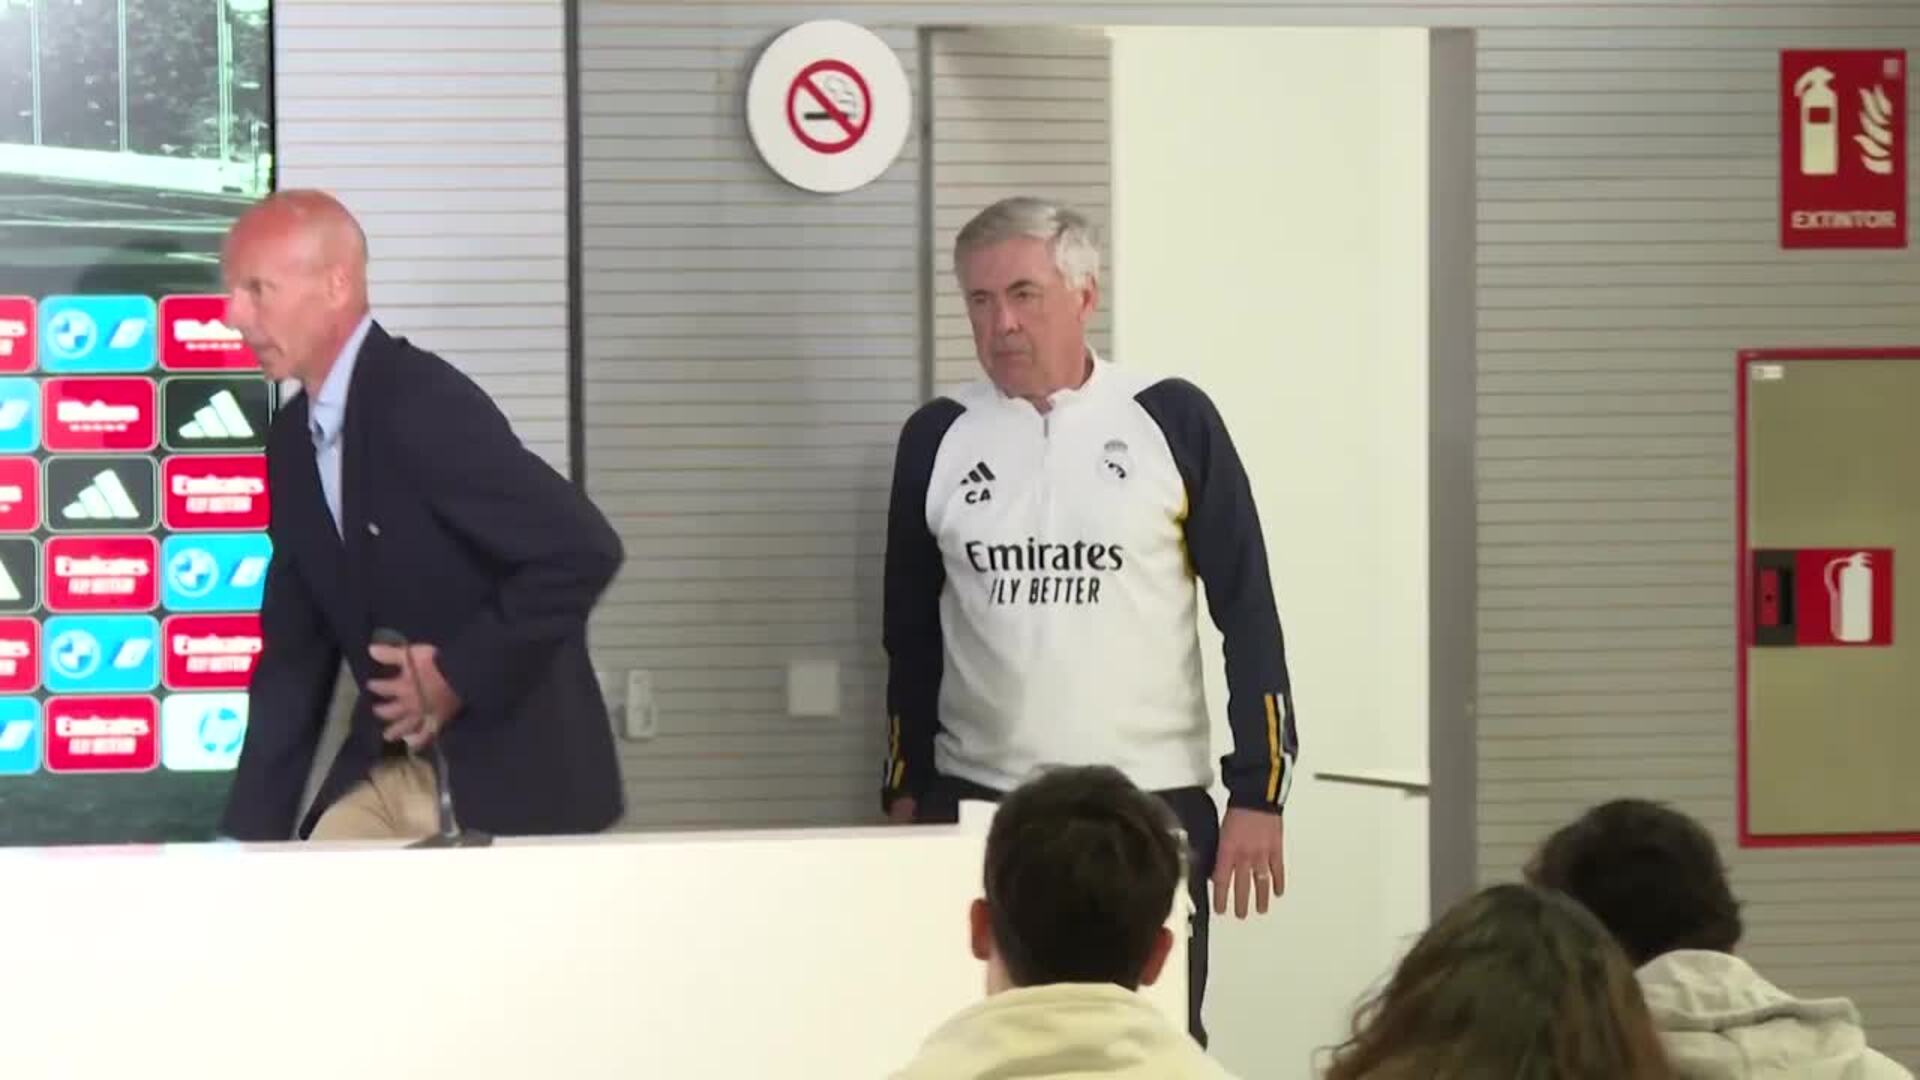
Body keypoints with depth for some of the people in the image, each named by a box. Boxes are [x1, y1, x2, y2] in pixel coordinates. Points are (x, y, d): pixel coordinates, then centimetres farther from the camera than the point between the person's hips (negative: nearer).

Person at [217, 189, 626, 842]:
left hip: (510, 779, -8)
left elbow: (582, 551, -25)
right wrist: (250, 836, 7)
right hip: (387, 769, 8)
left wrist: (459, 675, -17)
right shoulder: (294, 440, 8)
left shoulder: (423, 405, -19)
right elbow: (293, 655, 12)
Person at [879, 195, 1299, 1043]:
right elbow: (910, 634, 13)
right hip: (978, 806, 2)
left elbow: (1247, 611, -1)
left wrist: (1258, 792, -5)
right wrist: (904, 791, 10)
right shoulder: (937, 439, 5)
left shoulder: (1171, 421, -3)